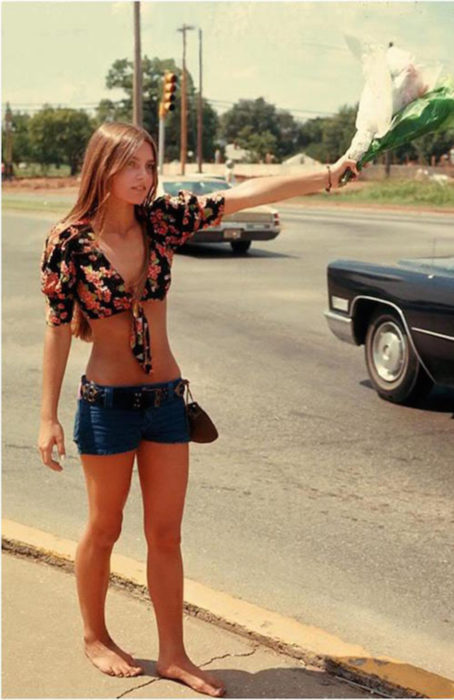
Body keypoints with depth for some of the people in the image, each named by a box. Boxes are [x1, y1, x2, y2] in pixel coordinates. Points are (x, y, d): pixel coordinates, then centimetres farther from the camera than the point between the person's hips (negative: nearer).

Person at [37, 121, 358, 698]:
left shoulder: (161, 219, -1)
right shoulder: (69, 239, -11)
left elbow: (245, 195, -7)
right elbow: (57, 329, -8)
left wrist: (326, 174, -17)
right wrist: (48, 418, -8)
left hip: (167, 398, 4)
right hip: (107, 404, -4)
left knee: (166, 535, 10)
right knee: (105, 529, 12)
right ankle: (95, 637, 35)